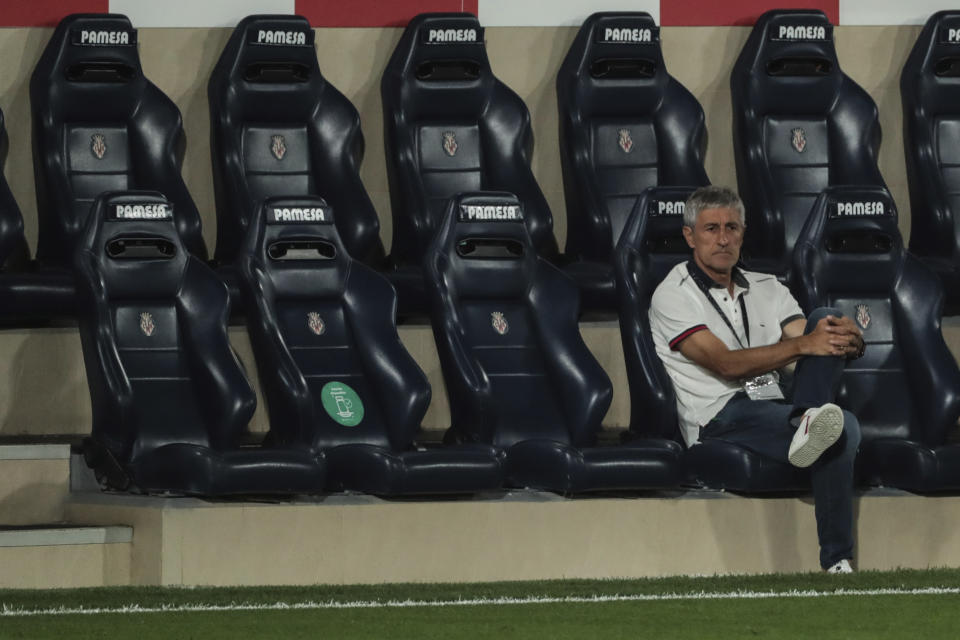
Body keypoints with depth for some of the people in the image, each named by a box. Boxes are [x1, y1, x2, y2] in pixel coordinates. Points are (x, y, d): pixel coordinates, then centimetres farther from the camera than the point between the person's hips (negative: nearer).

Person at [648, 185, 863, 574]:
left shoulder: (767, 289, 21)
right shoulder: (673, 296, 0)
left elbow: (814, 339, 6)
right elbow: (726, 365, -14)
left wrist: (850, 341, -21)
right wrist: (802, 345, -27)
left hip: (778, 409, 6)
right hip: (720, 420, -6)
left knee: (825, 320, -19)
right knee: (844, 429, -32)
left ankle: (809, 424, -36)